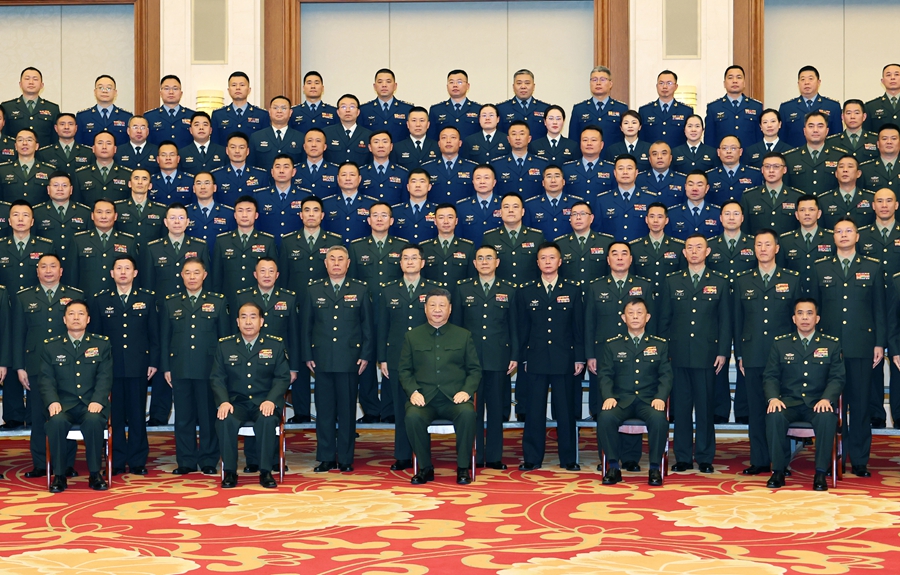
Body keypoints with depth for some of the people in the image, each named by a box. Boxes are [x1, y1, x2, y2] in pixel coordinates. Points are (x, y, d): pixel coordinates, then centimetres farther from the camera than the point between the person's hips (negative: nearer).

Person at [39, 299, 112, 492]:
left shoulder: (102, 344, 10)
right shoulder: (51, 347, 12)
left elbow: (105, 377, 1)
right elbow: (46, 379, 4)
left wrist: (97, 401, -17)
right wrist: (52, 401, -16)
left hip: (92, 404, 0)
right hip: (64, 404, 0)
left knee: (93, 420, -35)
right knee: (56, 421, -34)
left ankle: (95, 473, -18)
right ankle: (59, 475, -19)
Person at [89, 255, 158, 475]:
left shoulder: (148, 298, 6)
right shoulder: (100, 300, 6)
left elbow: (154, 333, 6)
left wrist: (153, 362, 0)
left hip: (138, 366, 0)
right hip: (110, 366, 0)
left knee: (138, 415, 3)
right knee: (114, 415, 3)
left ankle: (137, 461, 11)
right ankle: (116, 462, 11)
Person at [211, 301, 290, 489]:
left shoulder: (276, 345, 7)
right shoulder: (224, 346, 9)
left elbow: (283, 378, 2)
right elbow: (217, 378, 5)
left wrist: (271, 400, -16)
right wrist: (223, 402, -15)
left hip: (264, 403, -1)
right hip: (236, 402, 1)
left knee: (268, 420, -35)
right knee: (225, 420, -32)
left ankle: (266, 472, -21)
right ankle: (230, 472, -18)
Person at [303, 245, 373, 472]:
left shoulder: (360, 290, 7)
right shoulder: (314, 290, 9)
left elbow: (368, 325, 6)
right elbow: (306, 326, 10)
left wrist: (366, 355, -1)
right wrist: (307, 356, 3)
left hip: (350, 358, -1)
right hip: (322, 359, 1)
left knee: (347, 409, 1)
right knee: (324, 409, 3)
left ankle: (346, 459, 8)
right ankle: (326, 458, 10)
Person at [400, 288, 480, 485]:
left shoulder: (464, 335, 14)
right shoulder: (412, 336, 14)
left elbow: (474, 369, 11)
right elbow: (405, 370, 11)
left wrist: (467, 390, -7)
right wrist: (413, 391, -7)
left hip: (454, 398, 0)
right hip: (424, 398, 0)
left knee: (467, 413, -34)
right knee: (413, 416, -33)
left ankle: (463, 467, -16)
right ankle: (425, 468, -13)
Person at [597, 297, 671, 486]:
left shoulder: (660, 345, 13)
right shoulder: (612, 345, 13)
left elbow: (666, 375, 6)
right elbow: (605, 374, 7)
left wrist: (660, 397, -12)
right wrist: (608, 397, -12)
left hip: (649, 400, 0)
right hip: (621, 399, 1)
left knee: (659, 419, -34)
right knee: (605, 417, -31)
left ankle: (655, 468, -18)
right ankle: (613, 467, -17)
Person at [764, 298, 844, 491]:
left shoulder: (832, 344, 9)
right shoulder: (780, 343, 11)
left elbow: (838, 377, 3)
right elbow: (770, 375, 7)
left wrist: (827, 399, -17)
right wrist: (773, 398, -14)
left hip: (818, 402, -1)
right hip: (789, 401, 1)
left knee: (827, 418, -35)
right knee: (774, 416, -33)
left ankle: (821, 473, -24)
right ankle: (778, 470, -19)